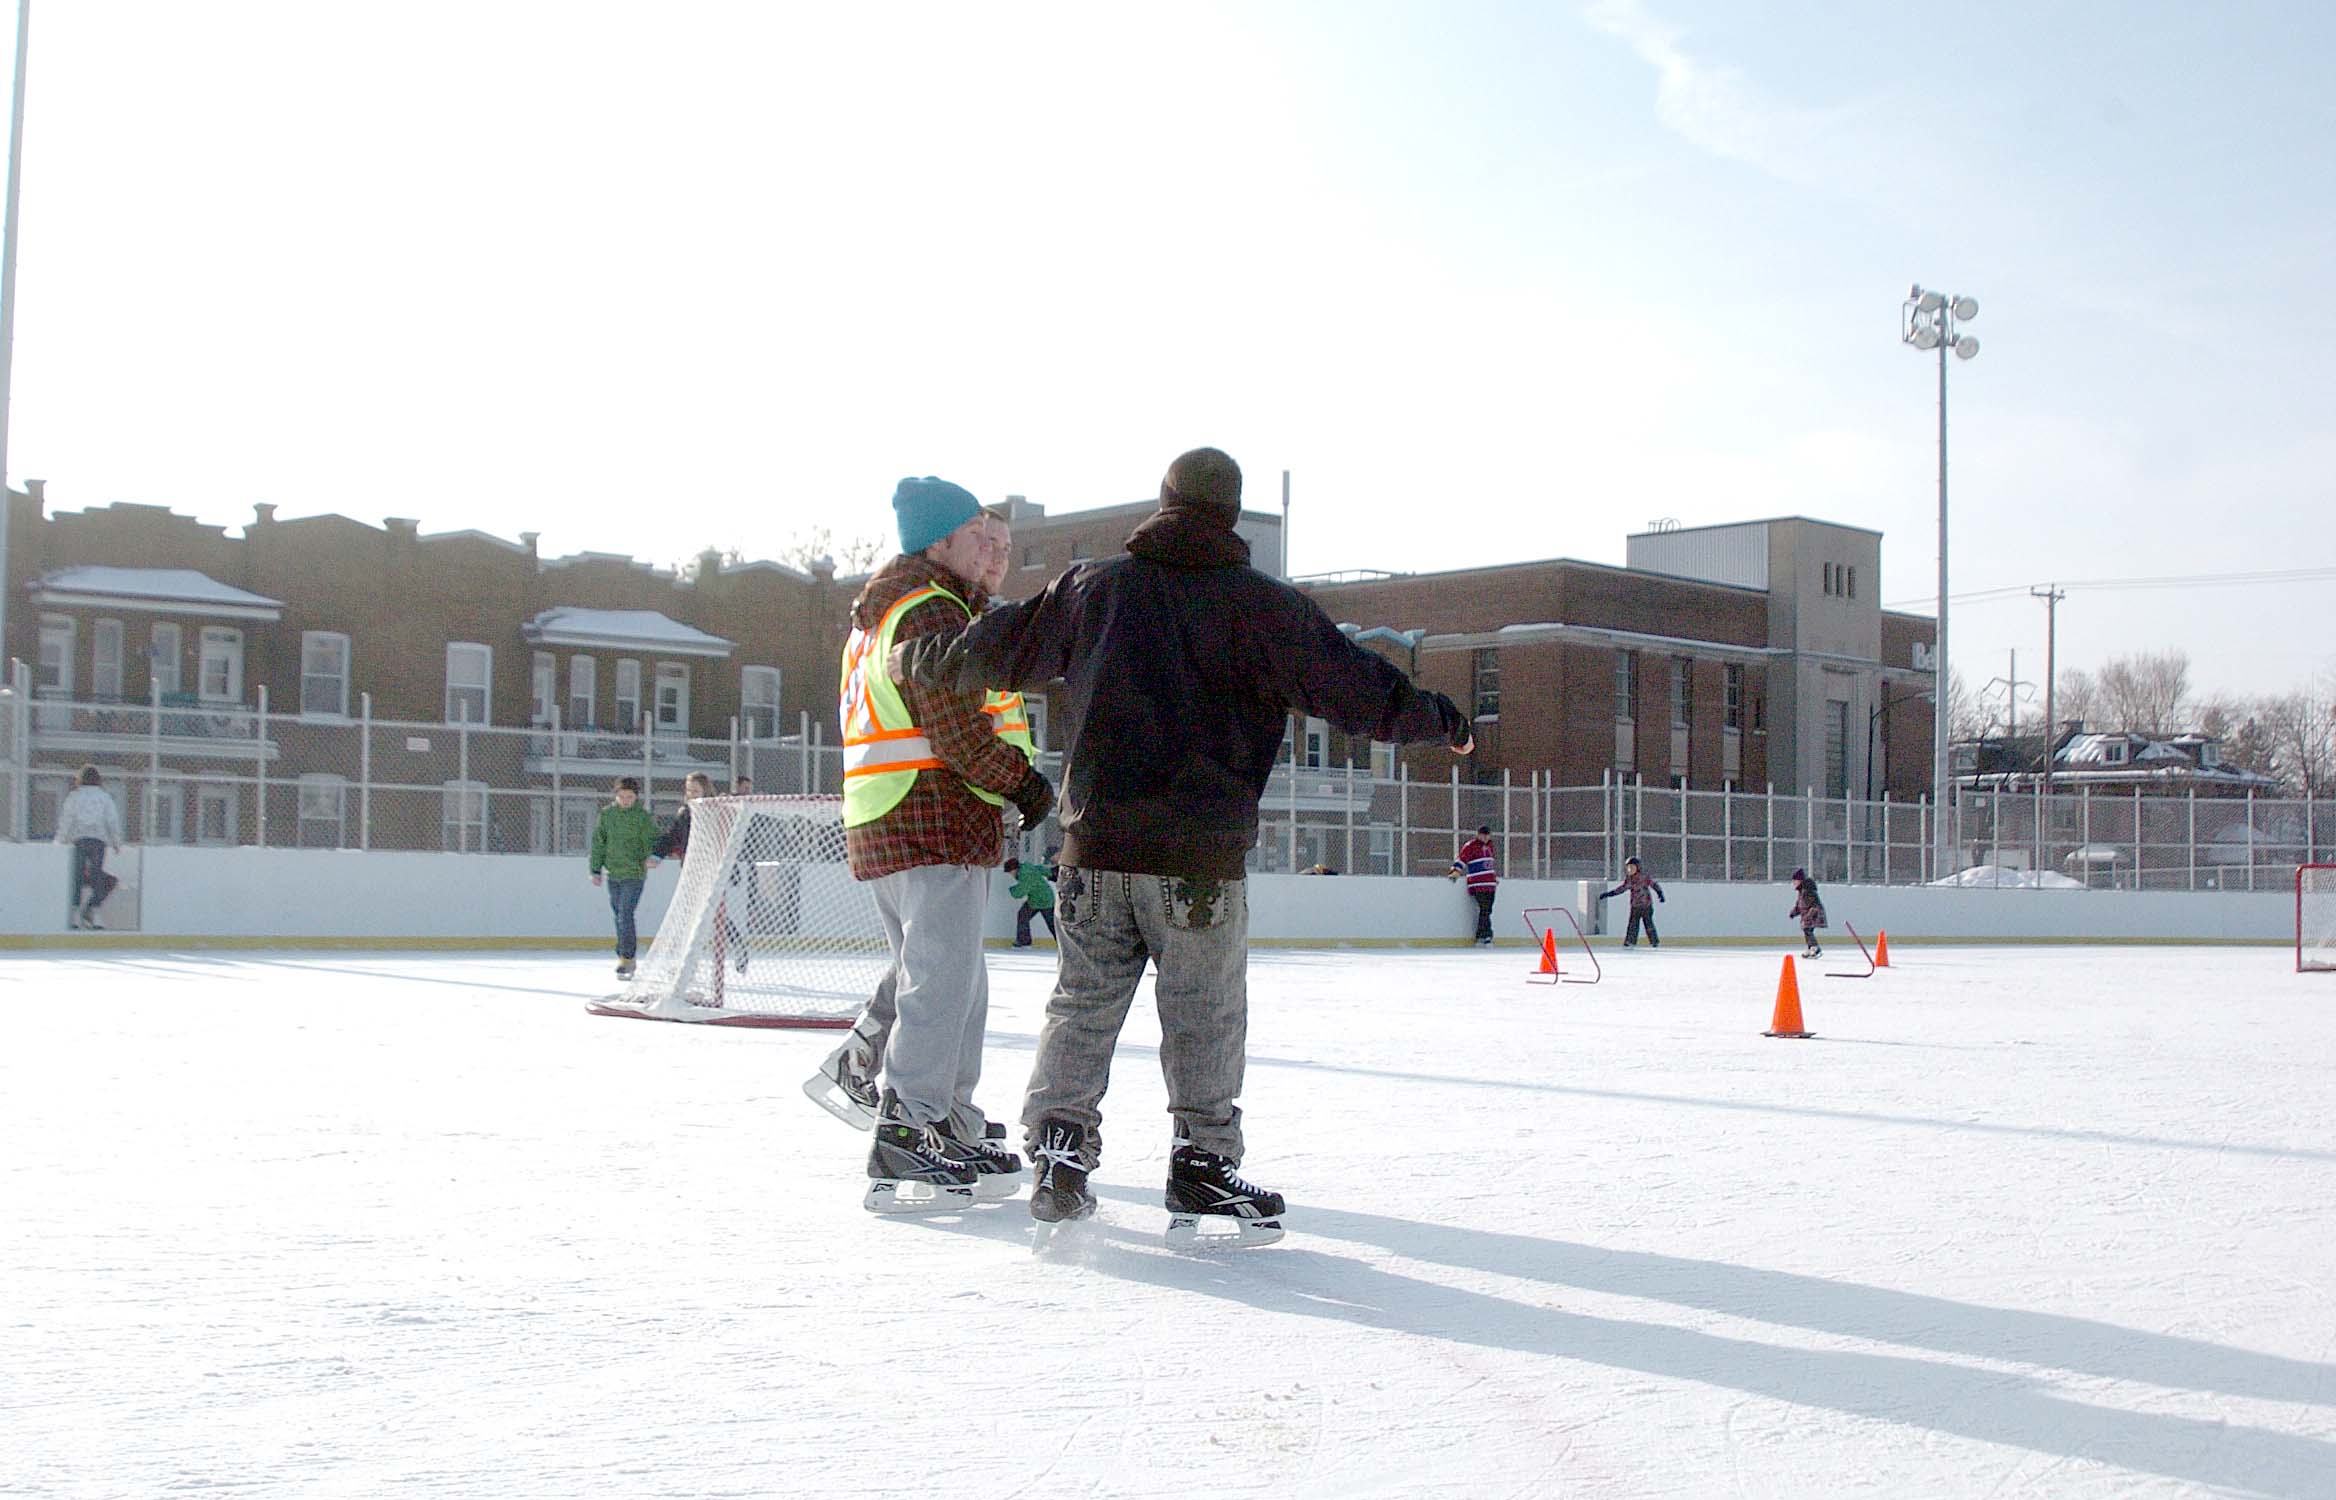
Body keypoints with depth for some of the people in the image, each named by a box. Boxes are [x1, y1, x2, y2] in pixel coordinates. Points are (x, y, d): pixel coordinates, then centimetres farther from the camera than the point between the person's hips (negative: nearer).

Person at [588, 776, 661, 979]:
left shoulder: (643, 816, -6)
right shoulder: (606, 814, 4)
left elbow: (652, 841, -5)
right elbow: (598, 842, 9)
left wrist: (652, 857, -25)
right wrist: (596, 870, 7)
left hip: (635, 873, -5)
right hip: (613, 873, 5)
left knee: (625, 915, -14)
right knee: (619, 916, 11)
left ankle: (626, 958, -12)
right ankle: (626, 958, 21)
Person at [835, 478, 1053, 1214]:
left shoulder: (875, 617, 21)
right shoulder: (931, 613, -13)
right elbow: (958, 731, -20)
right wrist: (1025, 782, -6)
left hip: (881, 826, 10)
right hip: (935, 827, -10)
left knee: (955, 985, 17)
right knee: (940, 983, -10)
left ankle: (951, 1129, 25)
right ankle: (905, 1151, -11)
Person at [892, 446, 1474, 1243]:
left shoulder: (1093, 586, 6)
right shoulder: (1260, 605, -4)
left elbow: (999, 648, 14)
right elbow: (1350, 684, -1)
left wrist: (913, 661, 32)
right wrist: (1438, 717, 14)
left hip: (1097, 846, 3)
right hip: (1201, 856, -3)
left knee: (1082, 1005, 13)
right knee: (1206, 1019, 6)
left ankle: (1059, 1147, 9)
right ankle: (1204, 1168, 8)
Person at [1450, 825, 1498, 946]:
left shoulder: (1489, 846, 19)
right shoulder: (1470, 846, -5)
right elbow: (1461, 860, -9)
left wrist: (1495, 877, 36)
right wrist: (1455, 873, -21)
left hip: (1490, 884, 8)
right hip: (1478, 885, -8)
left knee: (1487, 911, 5)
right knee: (1484, 909, -15)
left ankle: (1480, 938, 9)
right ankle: (1486, 936, -15)